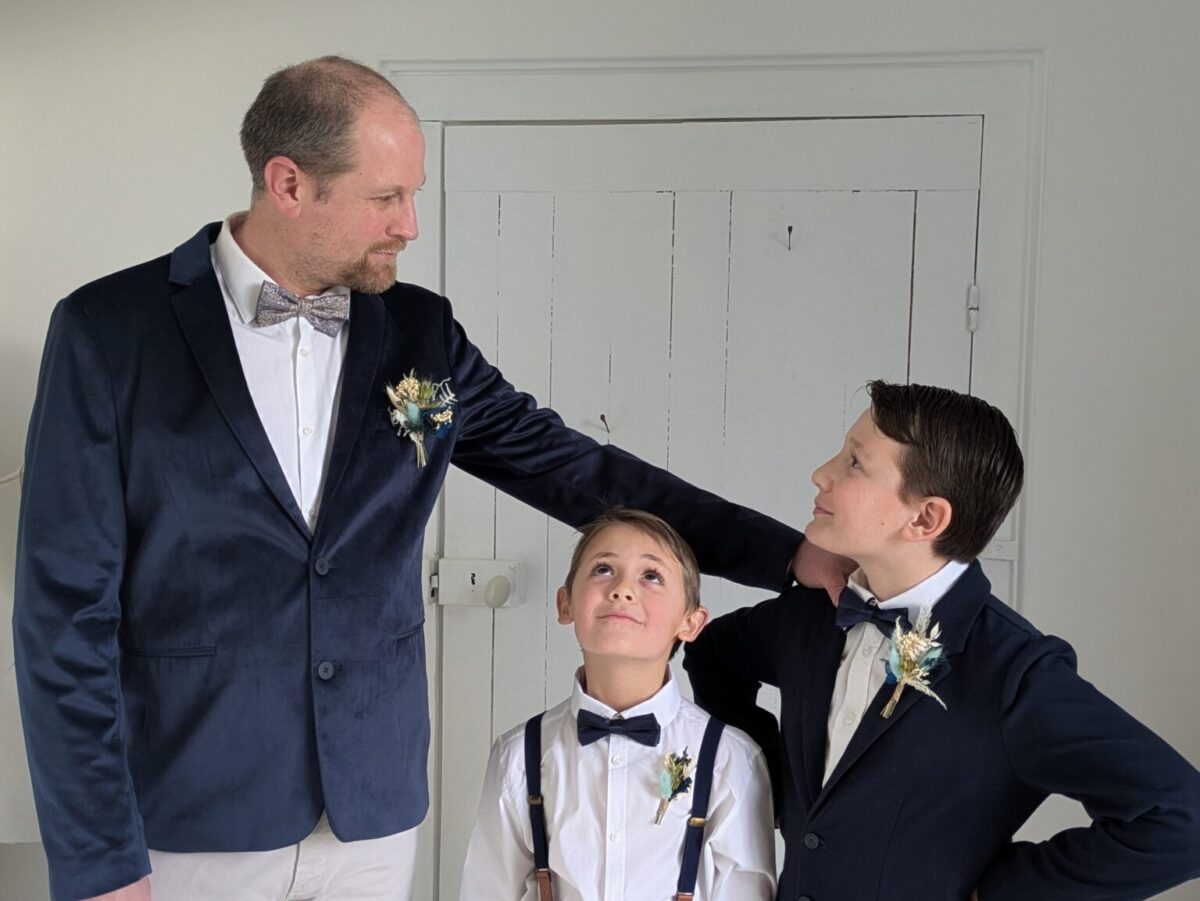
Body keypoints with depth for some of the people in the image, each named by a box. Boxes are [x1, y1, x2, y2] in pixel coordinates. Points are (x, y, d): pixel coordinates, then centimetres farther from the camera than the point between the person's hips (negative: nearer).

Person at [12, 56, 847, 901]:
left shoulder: (420, 334, 0)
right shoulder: (110, 330, -9)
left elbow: (576, 467, 3)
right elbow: (68, 604, -9)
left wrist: (790, 554, -3)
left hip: (375, 807, 4)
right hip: (187, 821, -3)